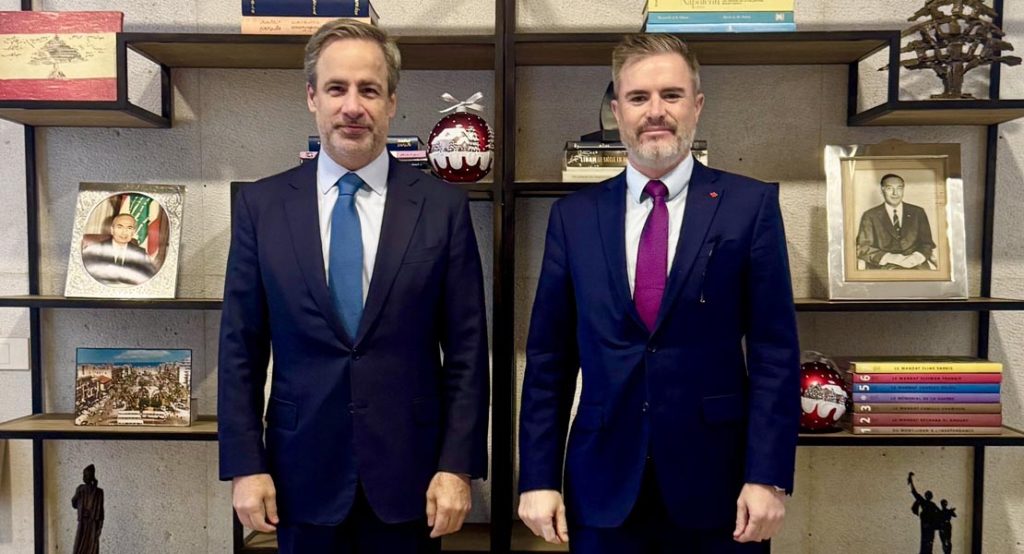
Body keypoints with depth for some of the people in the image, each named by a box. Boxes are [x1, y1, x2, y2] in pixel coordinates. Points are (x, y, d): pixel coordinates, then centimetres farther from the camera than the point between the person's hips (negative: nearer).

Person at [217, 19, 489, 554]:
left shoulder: (443, 205, -4)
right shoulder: (260, 205, -1)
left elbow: (466, 350, -4)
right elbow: (240, 349, 1)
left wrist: (458, 467, -7)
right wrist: (245, 465, -2)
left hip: (409, 473, -1)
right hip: (303, 474, 1)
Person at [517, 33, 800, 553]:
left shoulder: (750, 205, -2)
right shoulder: (574, 215, 3)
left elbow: (775, 350, -3)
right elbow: (549, 358, 3)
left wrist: (767, 475, -8)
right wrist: (538, 477, 0)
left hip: (716, 482, -1)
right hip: (603, 486, 2)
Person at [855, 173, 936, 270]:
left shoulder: (918, 213, 17)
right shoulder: (870, 216, 9)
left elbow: (927, 243, 14)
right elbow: (862, 248, 1)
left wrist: (918, 256, -9)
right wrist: (889, 257, -15)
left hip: (916, 266, 3)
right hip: (883, 268, -3)